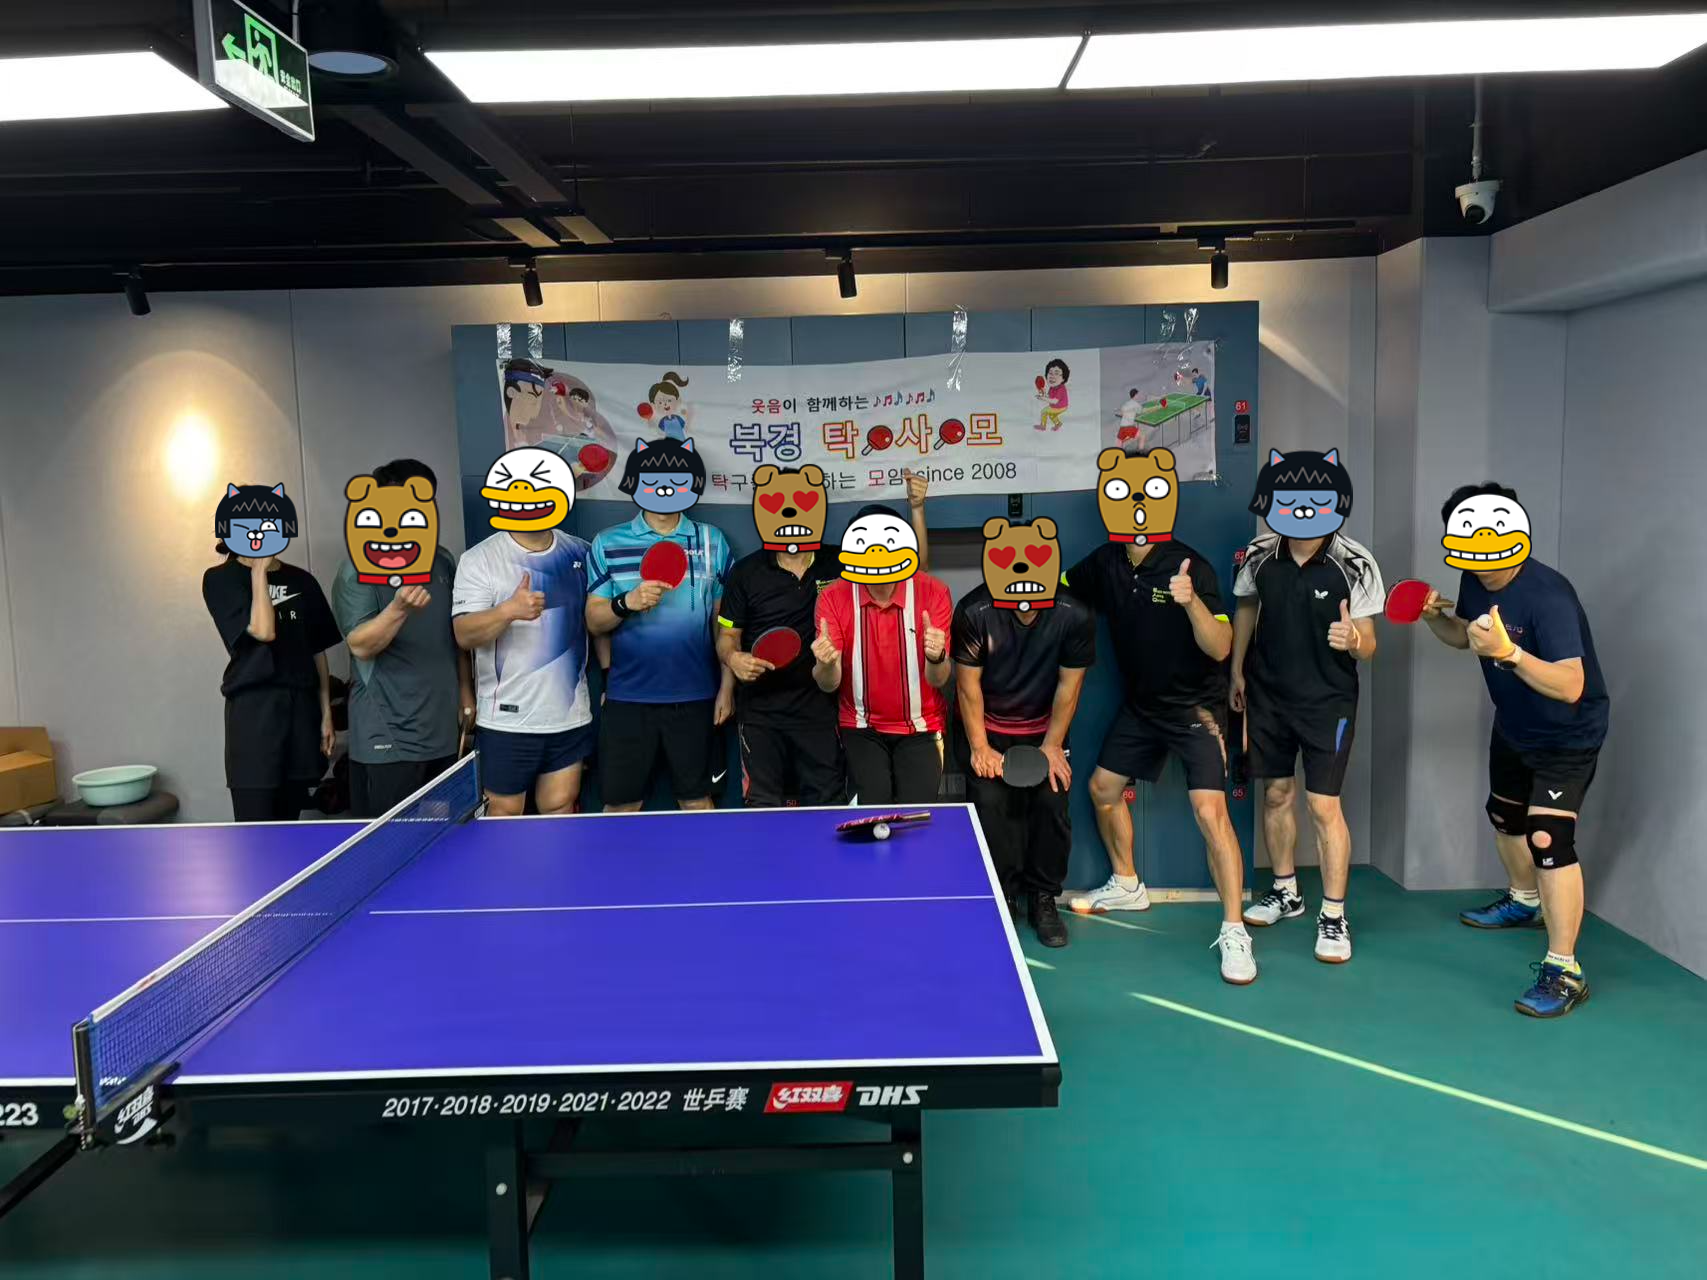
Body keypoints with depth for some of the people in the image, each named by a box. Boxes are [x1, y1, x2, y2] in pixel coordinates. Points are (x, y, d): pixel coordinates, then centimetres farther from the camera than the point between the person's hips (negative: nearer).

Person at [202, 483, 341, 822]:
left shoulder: (301, 581, 12)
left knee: (289, 821, 9)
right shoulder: (221, 579, -1)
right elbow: (263, 630, -16)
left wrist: (326, 712, 10)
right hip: (253, 707, -4)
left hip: (302, 706, 5)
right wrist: (259, 570, -7)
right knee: (254, 827, -9)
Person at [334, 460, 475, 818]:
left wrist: (465, 691, 14)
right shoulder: (358, 570, -7)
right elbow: (361, 645, -17)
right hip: (388, 738, -6)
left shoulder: (445, 562, 11)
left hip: (444, 730, 6)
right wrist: (399, 608, -33)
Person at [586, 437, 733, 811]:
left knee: (697, 799, 10)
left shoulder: (712, 541, 4)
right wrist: (627, 603, -20)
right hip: (627, 696, 0)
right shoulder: (608, 544, 2)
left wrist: (727, 686, 2)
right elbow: (594, 622, 0)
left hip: (695, 695, 0)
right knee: (620, 804, 6)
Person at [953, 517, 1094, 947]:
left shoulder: (1074, 617, -19)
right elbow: (968, 682, -12)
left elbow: (1069, 684, -8)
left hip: (1042, 729, 1)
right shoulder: (974, 612, -21)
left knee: (1052, 805, -10)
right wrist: (979, 748, -11)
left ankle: (1043, 901, 10)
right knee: (990, 805, -13)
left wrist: (1052, 745, -8)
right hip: (986, 728, -1)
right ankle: (1001, 899, 7)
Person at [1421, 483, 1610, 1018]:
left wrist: (1508, 652, -55)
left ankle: (1563, 971, -11)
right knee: (1506, 815, 25)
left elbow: (1570, 686, -42)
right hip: (1513, 727, 9)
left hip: (1569, 736, -9)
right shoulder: (1475, 581, -9)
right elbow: (1464, 636, 11)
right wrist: (1435, 618, -10)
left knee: (1547, 837, -19)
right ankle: (1524, 902, 53)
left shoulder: (1548, 596, -33)